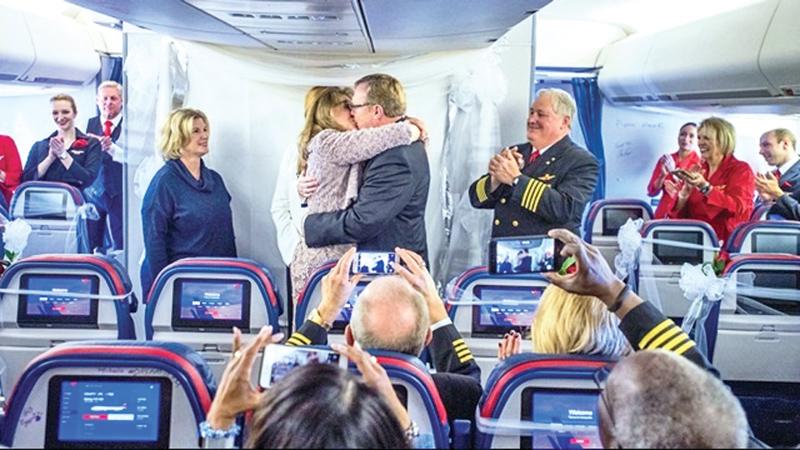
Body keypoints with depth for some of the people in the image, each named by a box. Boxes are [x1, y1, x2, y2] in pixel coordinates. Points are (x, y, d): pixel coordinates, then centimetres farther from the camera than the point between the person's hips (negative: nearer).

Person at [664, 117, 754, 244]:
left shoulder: (741, 170, 1)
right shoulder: (697, 171, 14)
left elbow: (737, 208, -17)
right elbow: (679, 214, 10)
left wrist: (705, 187, -26)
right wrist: (682, 196, -11)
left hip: (726, 242, -5)